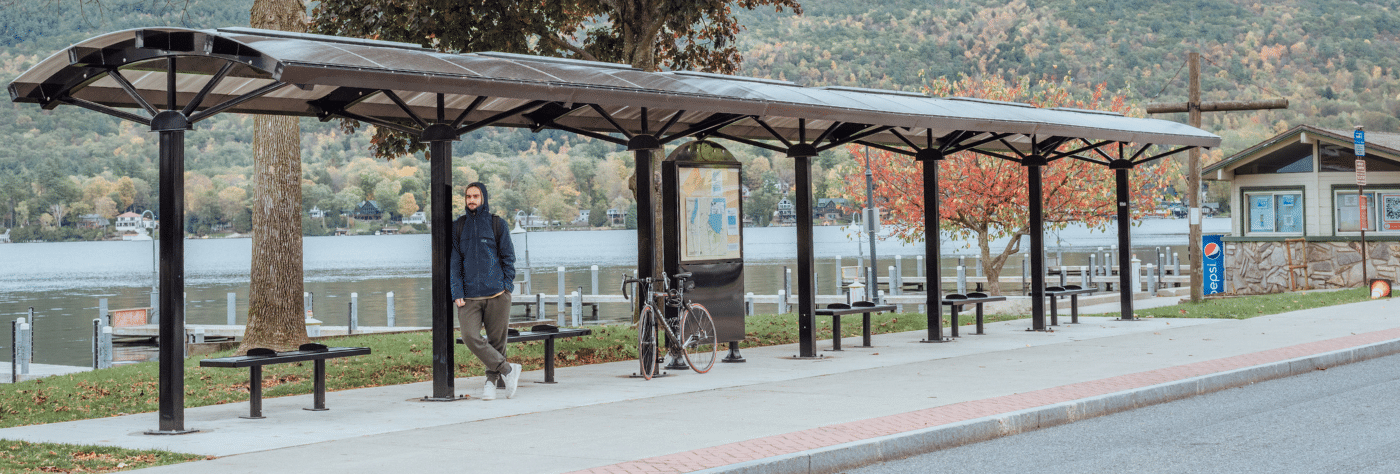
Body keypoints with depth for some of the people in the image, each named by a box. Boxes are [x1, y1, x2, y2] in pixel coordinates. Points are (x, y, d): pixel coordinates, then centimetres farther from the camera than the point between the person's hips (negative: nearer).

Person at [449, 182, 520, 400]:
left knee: (496, 340, 1)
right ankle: (507, 369, -5)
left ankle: (491, 381, 17)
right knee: (470, 337, -16)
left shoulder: (497, 224, 6)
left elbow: (508, 256, 8)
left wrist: (507, 285, -3)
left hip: (496, 294, -1)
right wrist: (457, 293, 0)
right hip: (469, 297, 1)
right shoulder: (458, 226, 11)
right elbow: (454, 262, 9)